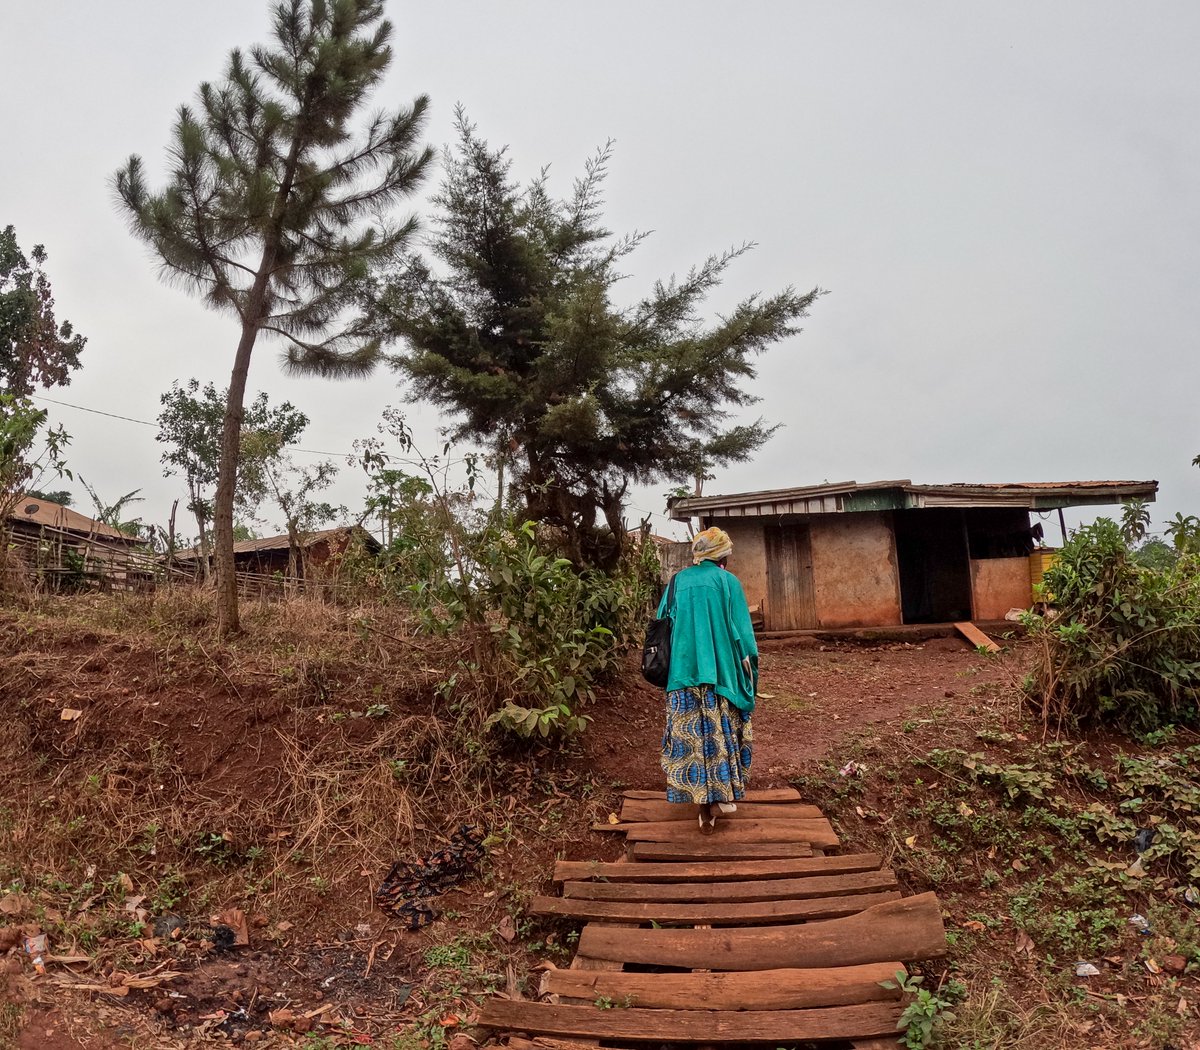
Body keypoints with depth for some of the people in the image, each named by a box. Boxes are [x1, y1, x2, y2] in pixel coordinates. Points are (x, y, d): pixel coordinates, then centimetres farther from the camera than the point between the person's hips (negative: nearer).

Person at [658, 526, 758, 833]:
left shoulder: (678, 582, 6)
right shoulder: (728, 582, -3)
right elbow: (742, 632, -3)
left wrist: (670, 670, 18)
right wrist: (750, 673, 6)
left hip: (684, 673, 2)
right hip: (722, 672, -2)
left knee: (692, 735, 7)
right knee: (721, 733, 10)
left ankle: (705, 804, 10)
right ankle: (723, 795, 14)